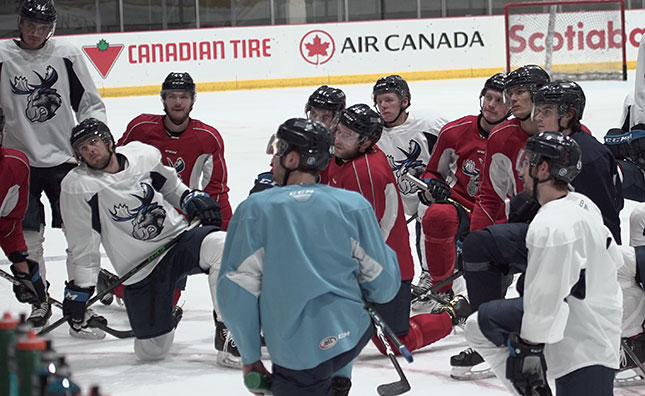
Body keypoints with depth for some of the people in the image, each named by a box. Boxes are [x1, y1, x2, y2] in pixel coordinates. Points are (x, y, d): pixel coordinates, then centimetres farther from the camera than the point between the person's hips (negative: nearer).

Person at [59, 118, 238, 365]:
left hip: (178, 238, 2)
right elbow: (83, 246, -4)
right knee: (152, 351, -4)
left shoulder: (143, 155, 1)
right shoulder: (78, 187, -8)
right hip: (140, 271, -1)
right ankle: (165, 320, 35)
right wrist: (78, 291, -5)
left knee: (219, 245, -32)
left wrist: (192, 199, 7)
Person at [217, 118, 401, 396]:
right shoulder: (355, 205, -1)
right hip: (354, 335, 3)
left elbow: (236, 292, -6)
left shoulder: (254, 209, -5)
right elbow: (383, 284, 1)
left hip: (295, 358, -3)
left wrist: (250, 356, 5)